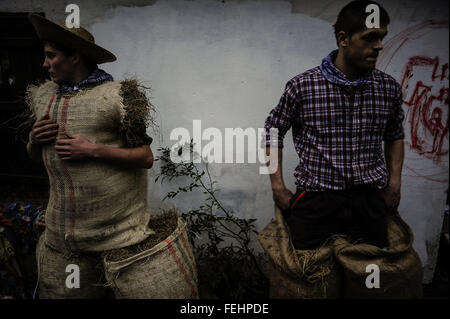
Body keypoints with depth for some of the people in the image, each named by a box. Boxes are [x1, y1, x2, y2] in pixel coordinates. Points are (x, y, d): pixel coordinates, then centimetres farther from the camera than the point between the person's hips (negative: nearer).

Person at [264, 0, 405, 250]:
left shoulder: (389, 88, 3)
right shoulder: (303, 86, -8)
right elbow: (272, 132, 2)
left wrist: (394, 183, 9)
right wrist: (278, 187, -2)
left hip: (369, 200, 3)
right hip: (314, 200, -3)